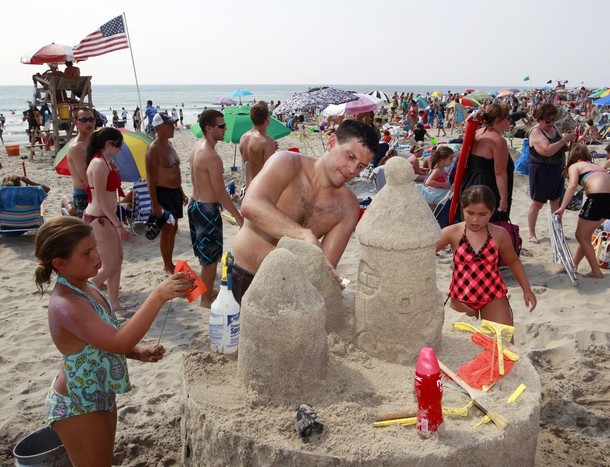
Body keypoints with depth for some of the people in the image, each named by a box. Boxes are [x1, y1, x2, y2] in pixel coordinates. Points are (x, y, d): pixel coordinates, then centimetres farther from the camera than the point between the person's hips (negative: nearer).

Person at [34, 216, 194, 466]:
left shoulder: (85, 287, -3)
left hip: (100, 396, 9)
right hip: (78, 408, -9)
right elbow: (119, 342, -42)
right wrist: (158, 296, -44)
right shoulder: (65, 305, -31)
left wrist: (139, 352, -6)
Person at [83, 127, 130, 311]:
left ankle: (114, 302, 25)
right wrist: (119, 225, -20)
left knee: (117, 260, 15)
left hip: (107, 218, 10)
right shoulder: (99, 164, -19)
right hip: (98, 219, -10)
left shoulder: (107, 161, 10)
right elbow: (101, 199, -22)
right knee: (110, 265, -2)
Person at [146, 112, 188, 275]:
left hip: (175, 191, 9)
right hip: (163, 193, -9)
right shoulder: (154, 149, -17)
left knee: (173, 229, 16)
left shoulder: (169, 144, 10)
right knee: (166, 231, 1)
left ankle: (169, 263, 28)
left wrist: (181, 193, 19)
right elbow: (150, 178, -18)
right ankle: (168, 267, 14)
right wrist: (155, 204, -21)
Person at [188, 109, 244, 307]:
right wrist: (238, 217, -16)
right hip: (207, 209, -10)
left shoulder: (197, 146, 5)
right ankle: (206, 298, 19)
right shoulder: (212, 157, -24)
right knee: (211, 257, 5)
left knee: (206, 254, 23)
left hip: (195, 204, 10)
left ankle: (207, 291, 38)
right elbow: (220, 193, -22)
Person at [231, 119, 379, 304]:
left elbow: (325, 264, -9)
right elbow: (251, 206, -32)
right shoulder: (287, 163, -13)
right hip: (242, 280, -3)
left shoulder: (348, 206, -4)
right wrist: (305, 235, -42)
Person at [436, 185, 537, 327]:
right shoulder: (452, 233, -11)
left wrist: (527, 289, 10)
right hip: (461, 297, -1)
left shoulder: (499, 234, -5)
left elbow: (513, 261, 11)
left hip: (493, 296, 1)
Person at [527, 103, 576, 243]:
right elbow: (547, 151, -29)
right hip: (541, 171, -7)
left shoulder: (554, 128, 7)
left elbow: (560, 147, 19)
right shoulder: (536, 132, -16)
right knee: (537, 203, 1)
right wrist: (564, 140, -23)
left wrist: (568, 139, 0)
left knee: (556, 201, 15)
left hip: (557, 170, 8)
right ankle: (532, 234, 11)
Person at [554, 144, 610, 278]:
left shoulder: (574, 166, 11)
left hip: (598, 197, -7)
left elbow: (572, 185, -9)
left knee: (581, 236, 9)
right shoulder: (595, 165, 30)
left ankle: (596, 272, 10)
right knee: (586, 235, 21)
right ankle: (573, 265, 31)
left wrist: (562, 208, -16)